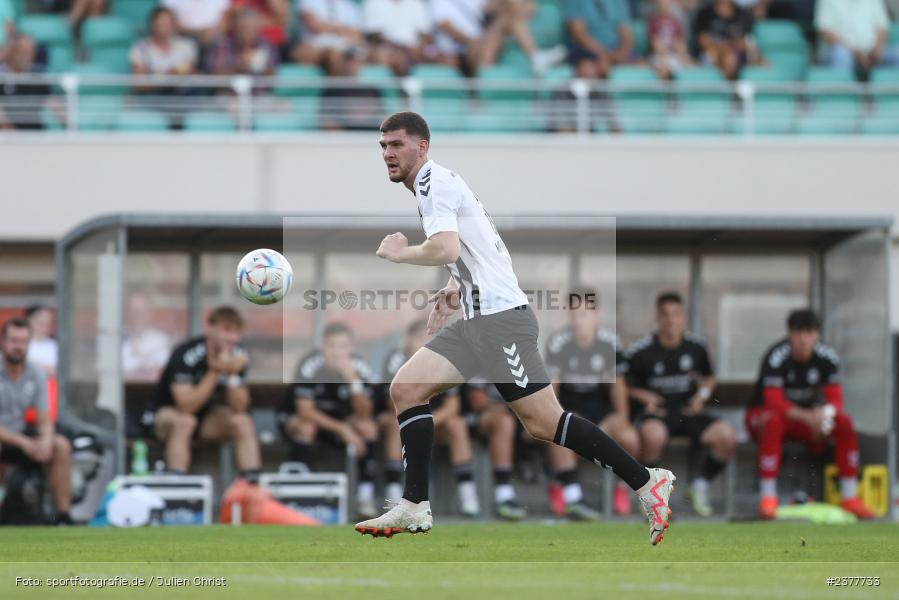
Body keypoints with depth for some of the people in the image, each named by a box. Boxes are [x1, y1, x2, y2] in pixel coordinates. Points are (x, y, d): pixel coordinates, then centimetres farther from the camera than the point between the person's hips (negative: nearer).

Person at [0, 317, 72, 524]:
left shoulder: (35, 375, 1)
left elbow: (44, 420, 2)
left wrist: (46, 440, -21)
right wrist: (23, 443, -30)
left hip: (19, 435, 5)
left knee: (61, 445, -15)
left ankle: (63, 517, -13)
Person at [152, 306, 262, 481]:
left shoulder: (239, 356, -11)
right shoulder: (186, 354, -26)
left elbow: (239, 408, -13)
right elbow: (186, 406, -33)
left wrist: (232, 375, -29)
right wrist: (215, 373, -36)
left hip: (208, 419, 5)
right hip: (169, 413, -5)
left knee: (243, 422, -20)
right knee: (183, 421, -36)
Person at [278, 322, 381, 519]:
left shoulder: (359, 367, -17)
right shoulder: (310, 366, -27)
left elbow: (364, 414, -21)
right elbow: (305, 410, -29)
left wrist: (354, 381, -37)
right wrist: (342, 429, -35)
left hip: (338, 418, 3)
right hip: (295, 418, -3)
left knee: (369, 427, -21)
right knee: (306, 427, -35)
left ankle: (365, 495, -17)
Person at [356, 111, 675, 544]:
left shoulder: (433, 181, -10)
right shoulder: (435, 183, 21)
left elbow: (445, 248, -25)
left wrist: (399, 253, -9)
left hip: (500, 316, -10)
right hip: (475, 319, 10)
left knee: (543, 422, -11)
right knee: (405, 388, 0)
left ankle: (648, 483, -5)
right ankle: (414, 508, -2)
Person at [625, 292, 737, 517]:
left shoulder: (696, 347, 6)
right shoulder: (640, 352, -5)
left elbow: (709, 378, 24)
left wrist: (702, 394, 4)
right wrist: (644, 396, -11)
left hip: (688, 411, 4)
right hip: (657, 413, -4)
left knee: (727, 435, -24)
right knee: (653, 435, -42)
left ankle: (700, 486, 0)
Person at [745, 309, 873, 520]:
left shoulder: (827, 357, -8)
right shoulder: (776, 358, -22)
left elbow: (835, 398, -8)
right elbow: (774, 402, -29)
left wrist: (825, 413, -33)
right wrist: (808, 417, -42)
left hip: (808, 416, 4)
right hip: (761, 414, -4)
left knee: (845, 422, -19)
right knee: (773, 422, -39)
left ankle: (849, 497, -16)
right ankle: (767, 497, -38)